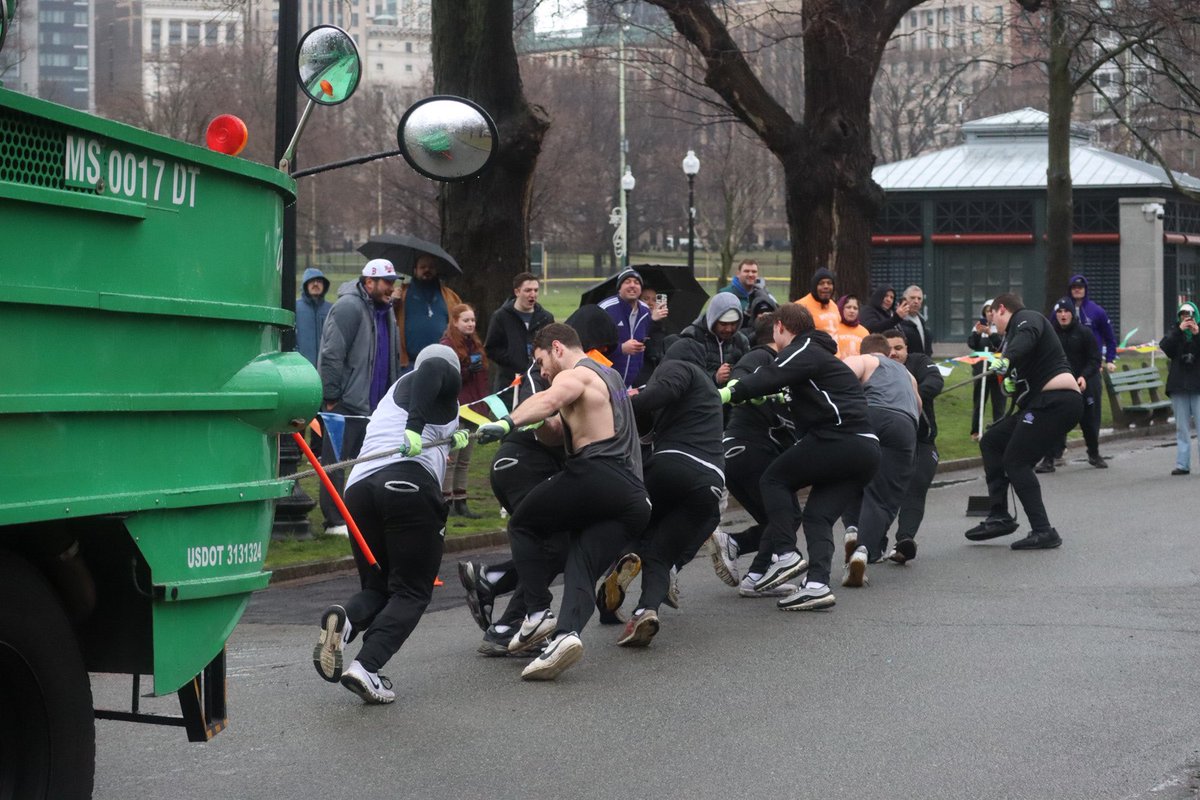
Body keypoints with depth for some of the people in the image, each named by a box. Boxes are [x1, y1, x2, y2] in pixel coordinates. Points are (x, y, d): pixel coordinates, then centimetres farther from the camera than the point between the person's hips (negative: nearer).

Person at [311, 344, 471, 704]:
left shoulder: (395, 391, 35)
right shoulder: (445, 377, 14)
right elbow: (432, 368, -10)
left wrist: (450, 440, 61)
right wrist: (416, 427, -19)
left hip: (359, 485, 6)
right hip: (410, 483, -6)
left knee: (376, 588, 16)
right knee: (412, 592, -1)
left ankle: (346, 620, -19)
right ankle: (366, 667, -22)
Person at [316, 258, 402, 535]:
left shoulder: (385, 311, 17)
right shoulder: (349, 307, -13)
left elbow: (392, 360, 26)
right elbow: (332, 355, -18)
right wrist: (331, 397, -19)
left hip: (374, 404, 9)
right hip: (346, 402, -9)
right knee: (336, 462, -3)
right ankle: (334, 520, 0)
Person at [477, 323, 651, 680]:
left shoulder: (574, 375, 2)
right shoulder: (610, 376, 32)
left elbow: (550, 400, -22)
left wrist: (508, 423, -34)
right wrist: (542, 424, 14)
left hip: (595, 475, -8)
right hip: (634, 499, 8)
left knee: (522, 525, 11)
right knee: (581, 573, 0)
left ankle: (539, 613, -1)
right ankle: (566, 633, -27)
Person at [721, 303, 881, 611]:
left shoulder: (803, 352, -1)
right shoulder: (820, 354, 30)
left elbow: (769, 378, -16)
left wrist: (727, 394, -18)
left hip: (840, 438, -9)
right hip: (866, 450, 9)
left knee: (775, 479, 3)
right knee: (819, 516, 6)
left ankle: (785, 554, -8)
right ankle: (818, 584, -11)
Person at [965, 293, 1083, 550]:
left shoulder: (1026, 317, -2)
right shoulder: (1012, 334, 28)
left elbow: (1027, 336, -27)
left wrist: (1007, 358, -35)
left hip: (1056, 400, -10)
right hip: (1039, 403, 10)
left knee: (1015, 461, -12)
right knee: (991, 442, 13)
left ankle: (1043, 532, -14)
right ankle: (1000, 517, 9)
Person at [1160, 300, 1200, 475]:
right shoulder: (1174, 332, 10)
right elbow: (1165, 346, -8)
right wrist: (1179, 330, -17)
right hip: (1179, 386, 2)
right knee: (1182, 428, 5)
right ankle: (1182, 464, 7)